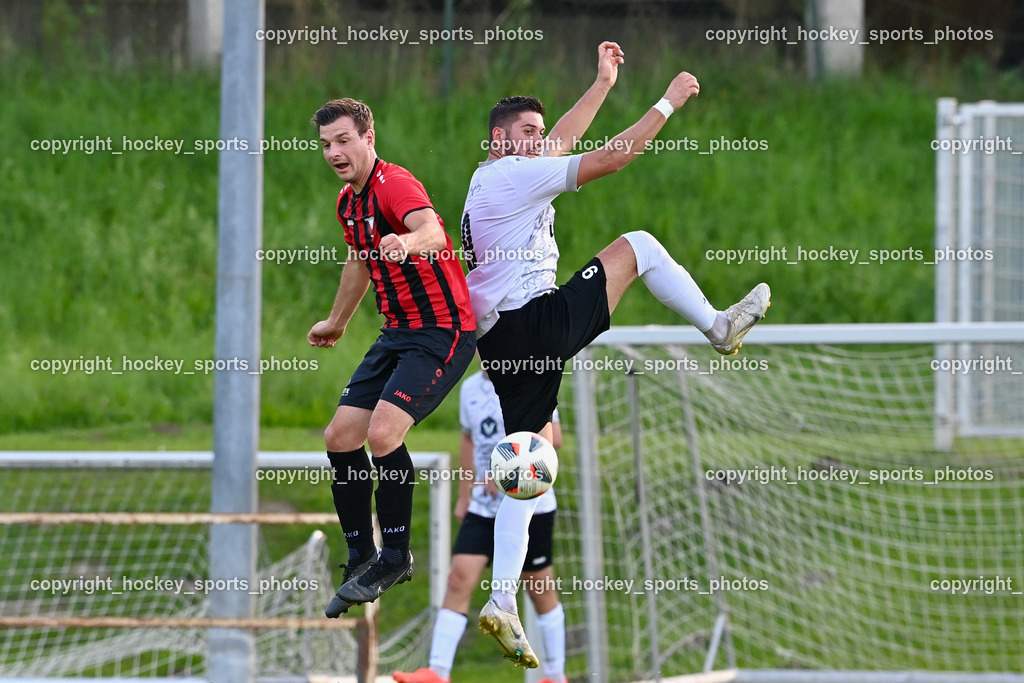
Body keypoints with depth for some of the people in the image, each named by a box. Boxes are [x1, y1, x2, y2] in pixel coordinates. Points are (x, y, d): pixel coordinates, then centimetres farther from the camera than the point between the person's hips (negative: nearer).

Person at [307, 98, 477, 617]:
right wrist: (336, 323, 43)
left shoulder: (395, 185, -19)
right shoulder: (349, 202, 10)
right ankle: (361, 559, 16)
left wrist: (410, 241, -64)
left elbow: (431, 229, -41)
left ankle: (395, 557, -6)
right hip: (397, 334, 9)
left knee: (382, 433, -23)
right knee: (341, 437, 3)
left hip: (442, 331, -9)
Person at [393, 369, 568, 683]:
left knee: (540, 588, 5)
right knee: (459, 577, -10)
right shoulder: (470, 388, 10)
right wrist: (463, 497, 21)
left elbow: (552, 437, -19)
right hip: (482, 508, 5)